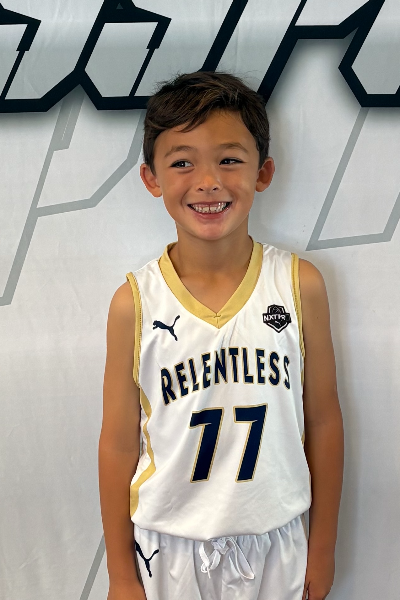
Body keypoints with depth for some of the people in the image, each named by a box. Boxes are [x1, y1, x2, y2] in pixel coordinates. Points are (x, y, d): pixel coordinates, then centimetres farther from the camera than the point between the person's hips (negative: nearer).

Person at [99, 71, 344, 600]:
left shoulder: (300, 285, -11)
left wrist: (323, 546, 5)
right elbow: (119, 445, -6)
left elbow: (323, 420, -3)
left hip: (275, 544, 1)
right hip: (168, 551, 0)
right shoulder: (135, 303, -14)